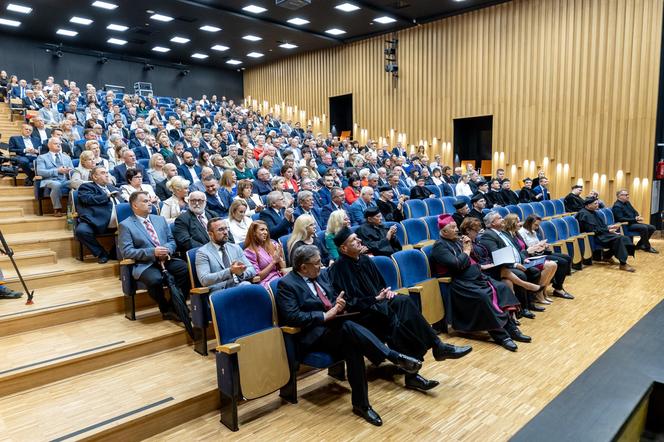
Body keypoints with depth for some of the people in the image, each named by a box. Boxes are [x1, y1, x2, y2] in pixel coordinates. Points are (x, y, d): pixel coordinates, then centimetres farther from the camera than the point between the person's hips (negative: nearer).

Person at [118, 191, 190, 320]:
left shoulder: (160, 219, 19)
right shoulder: (126, 225, 1)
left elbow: (171, 241, 17)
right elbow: (127, 251, -8)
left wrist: (167, 250, -8)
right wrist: (152, 252, -19)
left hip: (166, 260, 5)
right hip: (145, 264, -5)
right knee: (155, 279, -36)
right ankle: (166, 309, -8)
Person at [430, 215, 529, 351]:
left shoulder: (458, 240, 17)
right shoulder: (440, 246, -8)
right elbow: (456, 265, -21)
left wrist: (471, 246, -1)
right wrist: (466, 251, -6)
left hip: (477, 277, 9)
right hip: (461, 283, -9)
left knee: (502, 289, -7)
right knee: (484, 297, -31)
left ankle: (511, 329, -6)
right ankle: (500, 335, -23)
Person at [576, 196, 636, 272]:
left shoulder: (593, 212, 15)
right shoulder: (584, 214, -16)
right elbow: (594, 230, -21)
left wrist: (608, 227, 4)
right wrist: (608, 230, -14)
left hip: (601, 233, 10)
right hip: (594, 237, -10)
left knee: (624, 239, -5)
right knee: (617, 238, -26)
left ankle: (607, 256, 9)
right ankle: (623, 264, -20)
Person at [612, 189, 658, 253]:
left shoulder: (627, 203, 15)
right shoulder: (617, 206, -15)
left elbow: (635, 212, 22)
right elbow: (620, 219, -23)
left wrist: (638, 217, -2)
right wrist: (635, 219, -21)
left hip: (633, 223, 10)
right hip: (626, 225, -10)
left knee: (652, 228, 0)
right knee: (644, 228, -28)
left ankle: (640, 245, 6)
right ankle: (647, 247, -12)